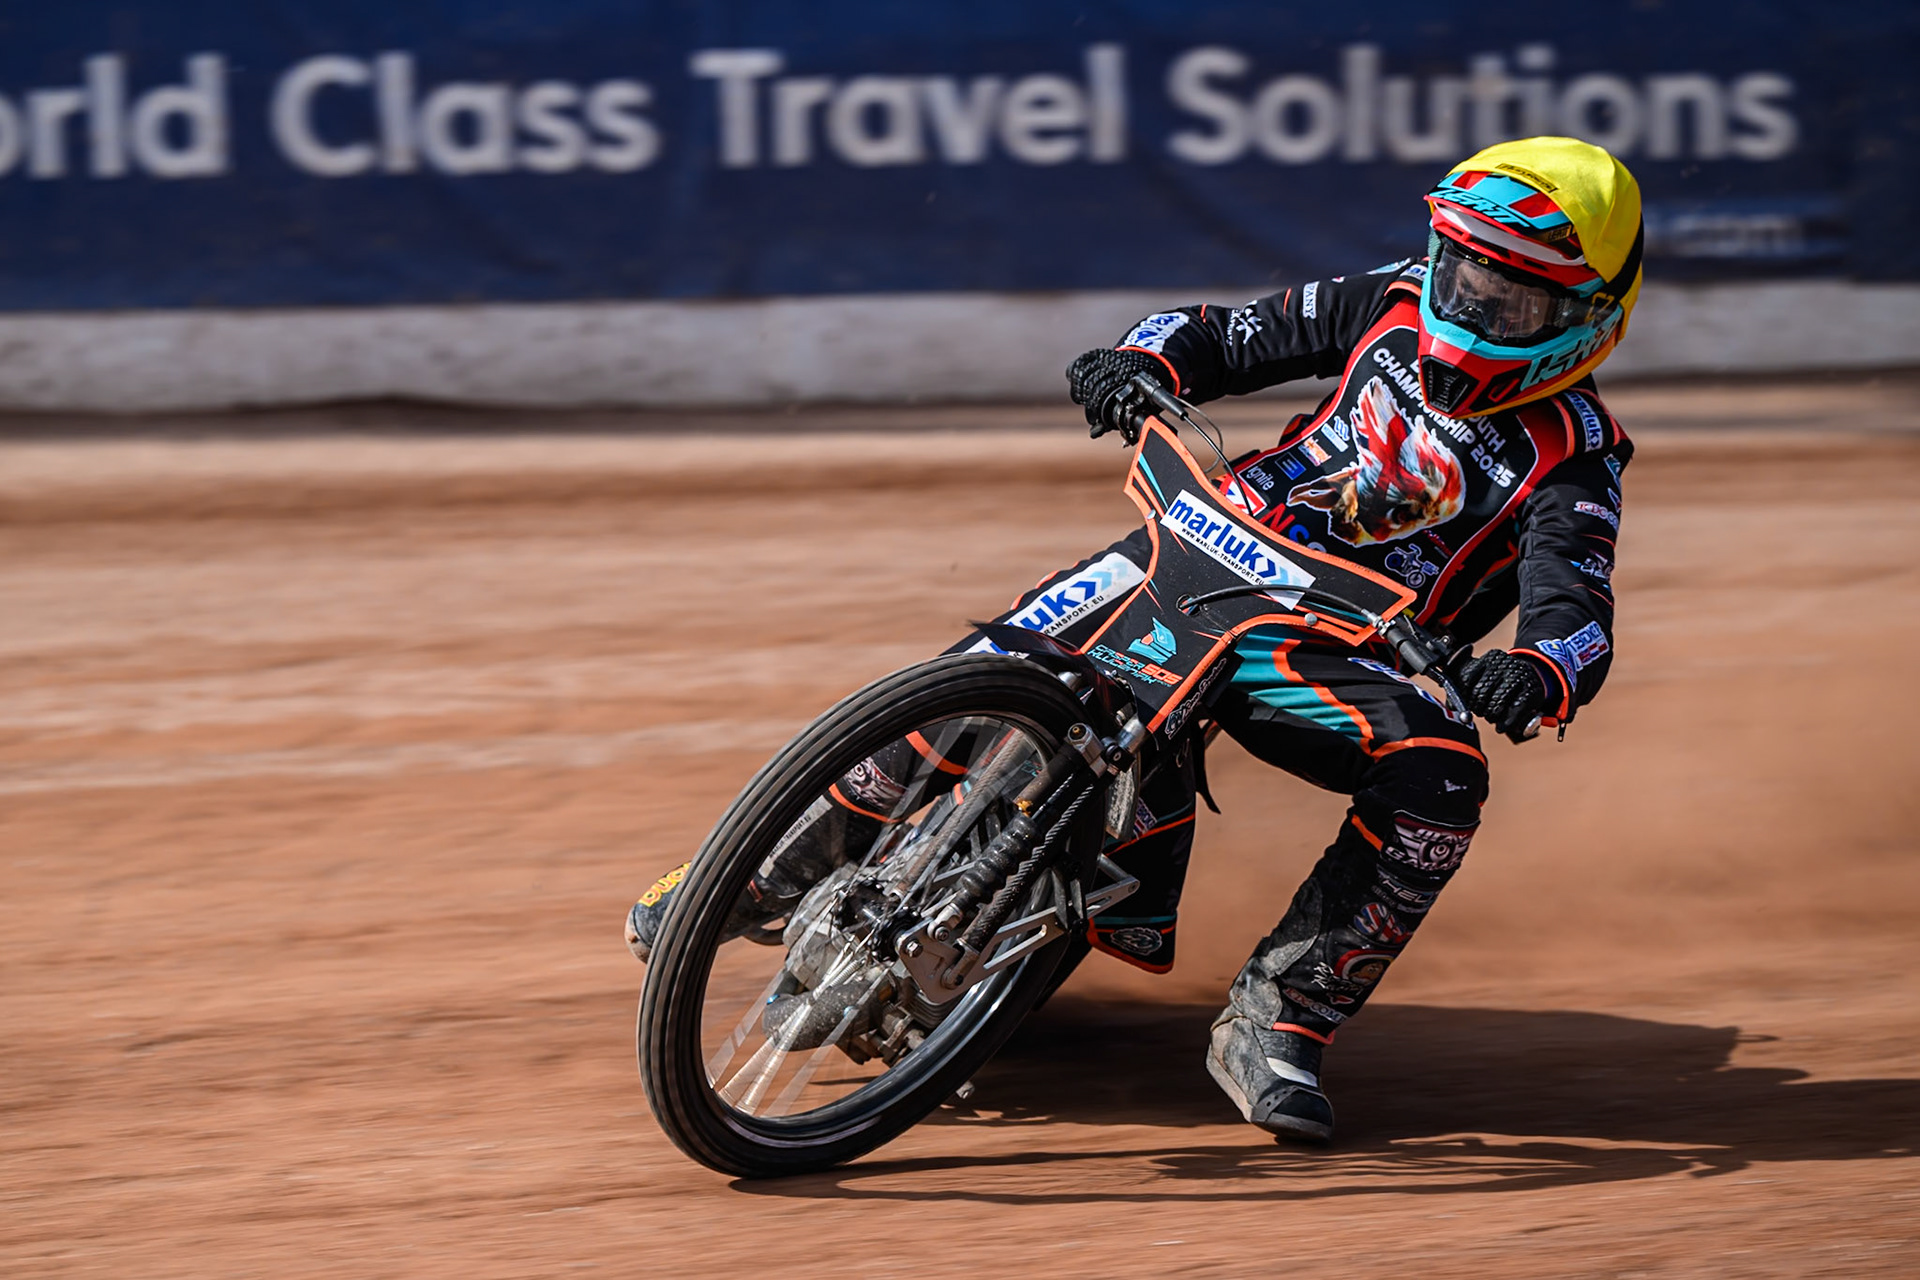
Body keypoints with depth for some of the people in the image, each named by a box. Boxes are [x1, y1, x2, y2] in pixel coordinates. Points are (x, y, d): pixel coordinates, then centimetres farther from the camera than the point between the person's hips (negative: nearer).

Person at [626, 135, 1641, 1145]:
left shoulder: (1571, 462, -10)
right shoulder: (1397, 307, 3)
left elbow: (1577, 615, -22)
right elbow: (1233, 337, 12)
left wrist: (1538, 679, -46)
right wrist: (1142, 362, -10)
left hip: (1332, 656, -2)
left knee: (1441, 778, -31)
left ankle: (1275, 1025, -20)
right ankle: (775, 869, 2)